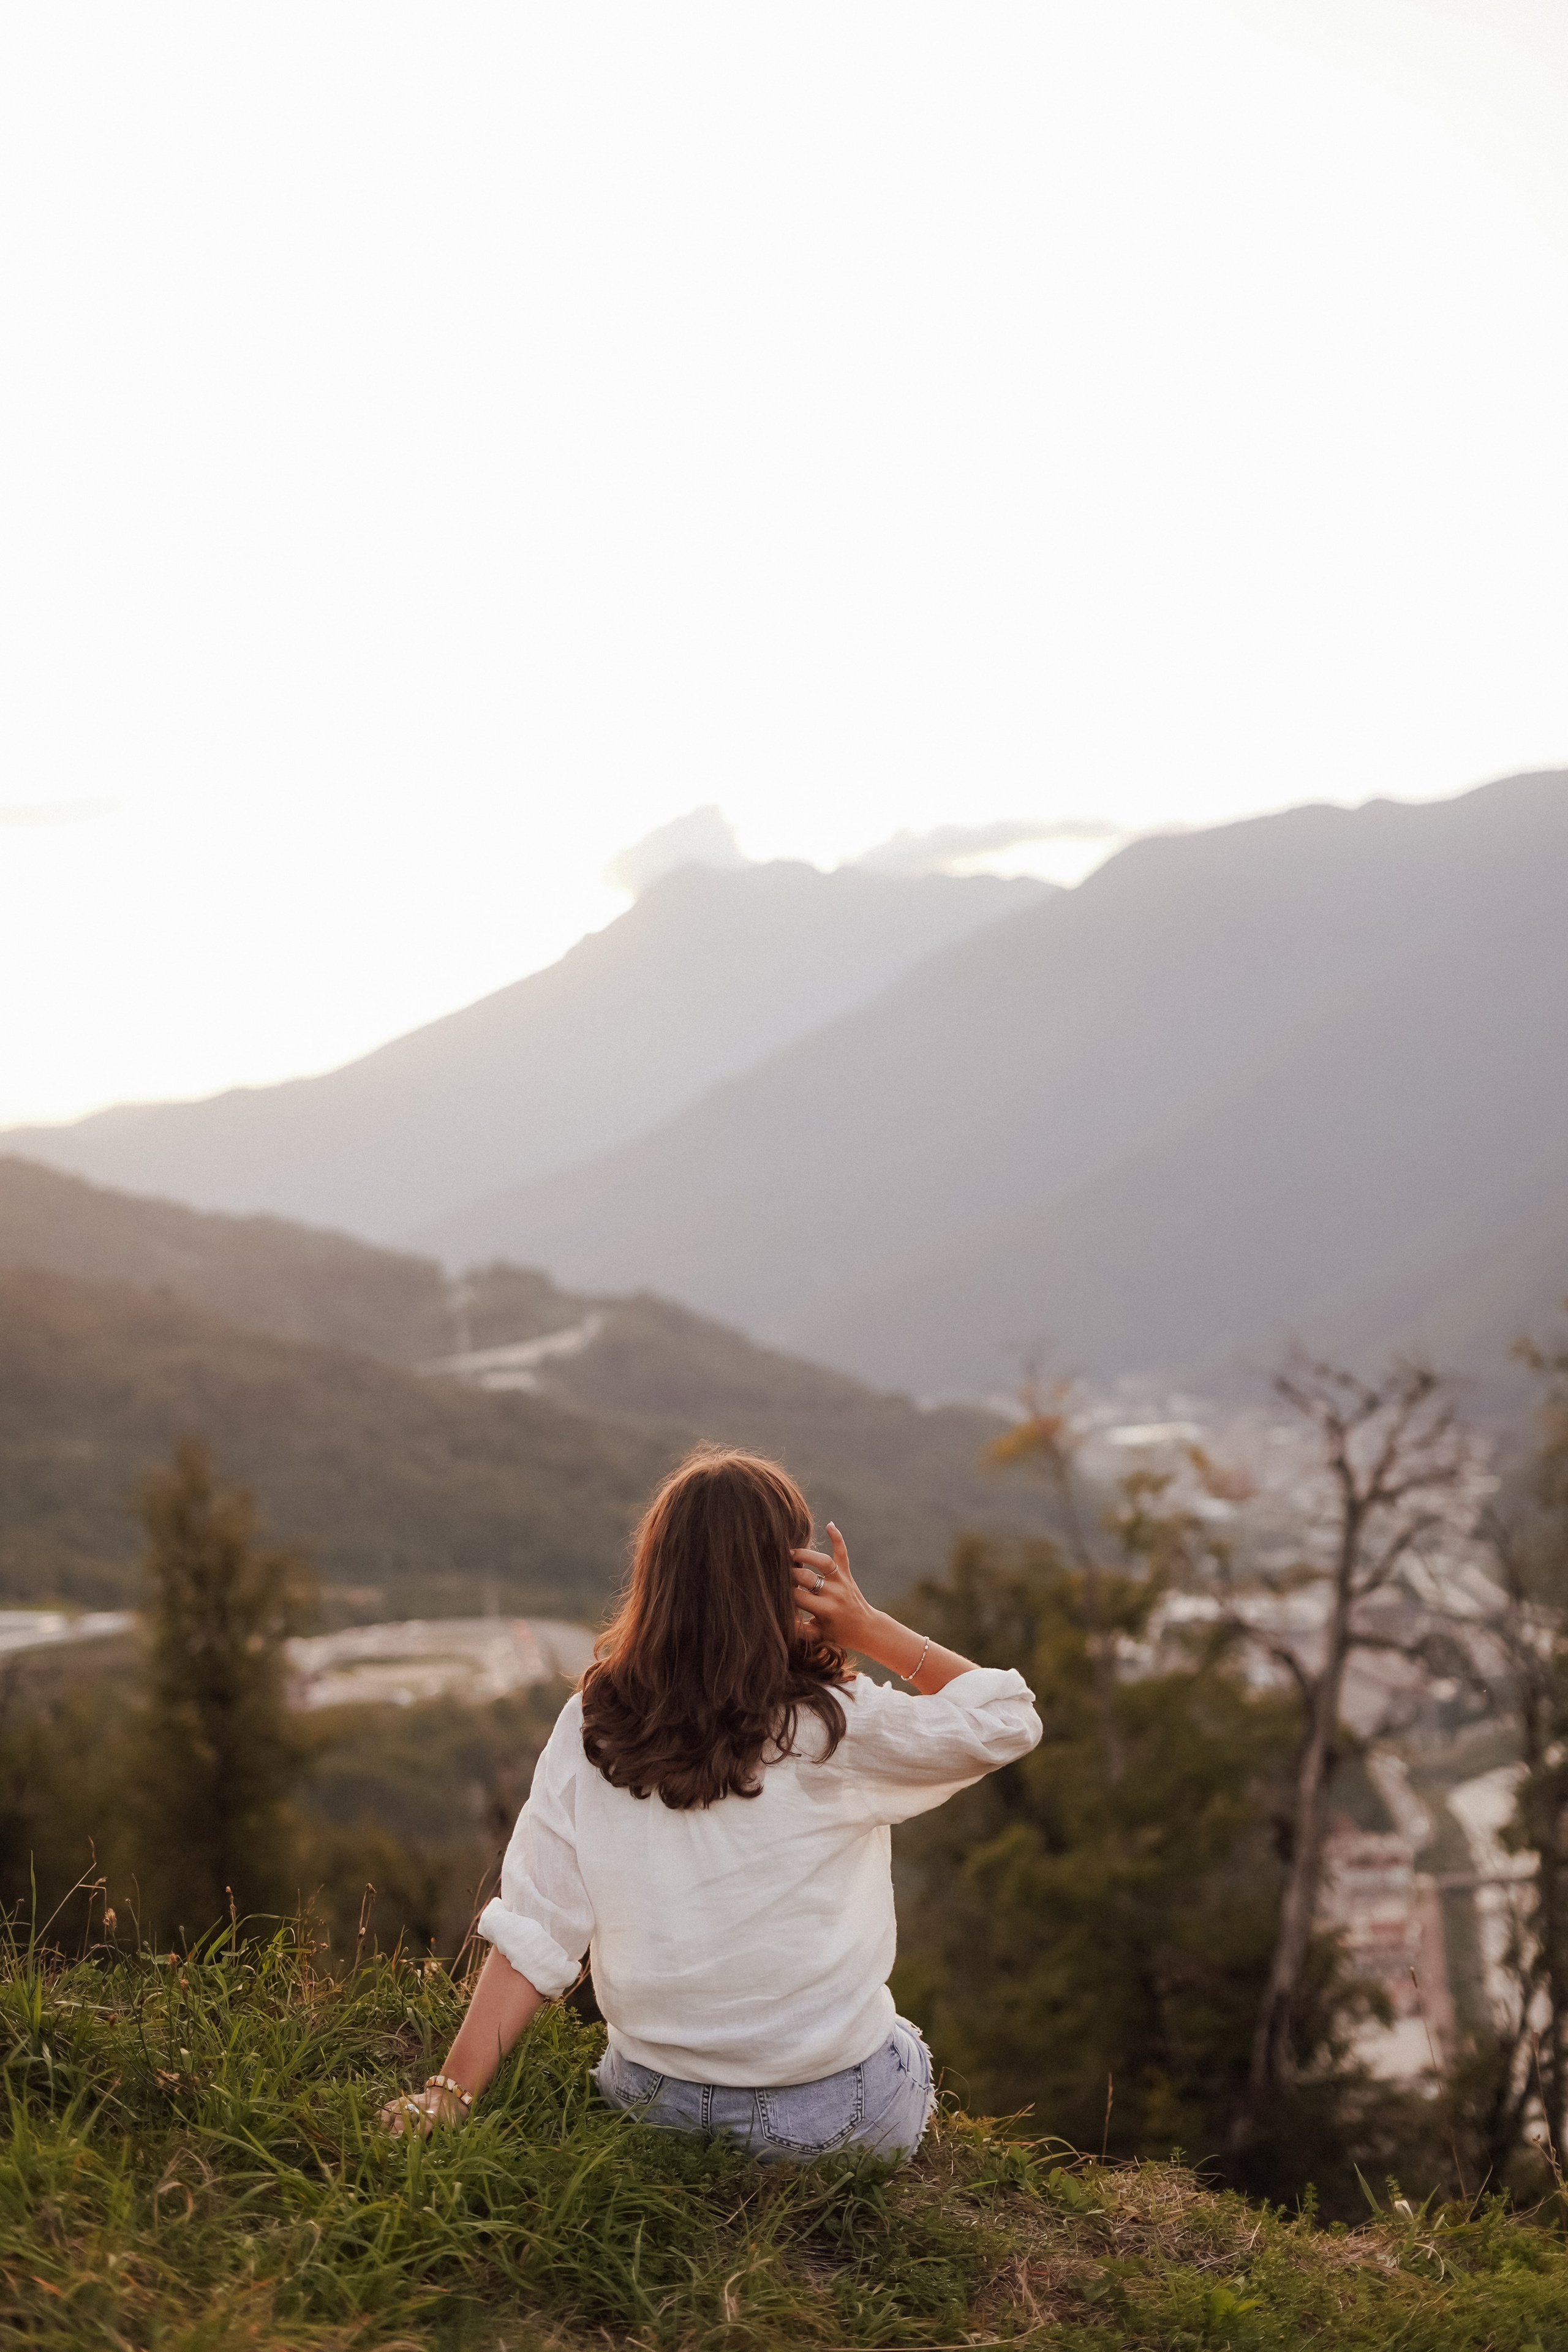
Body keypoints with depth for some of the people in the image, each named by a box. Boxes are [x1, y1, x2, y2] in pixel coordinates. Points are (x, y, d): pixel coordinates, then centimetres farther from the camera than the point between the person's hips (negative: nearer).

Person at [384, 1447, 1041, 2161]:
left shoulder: (588, 1730, -9)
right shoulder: (832, 1729, -18)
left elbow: (534, 1935, -10)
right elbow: (1007, 1721, -5)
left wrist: (449, 2093, -7)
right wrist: (871, 1629, -9)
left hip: (655, 2103, 4)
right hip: (833, 2119, -3)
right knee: (906, 2053, 32)